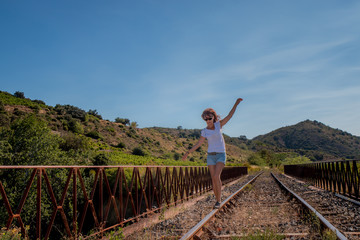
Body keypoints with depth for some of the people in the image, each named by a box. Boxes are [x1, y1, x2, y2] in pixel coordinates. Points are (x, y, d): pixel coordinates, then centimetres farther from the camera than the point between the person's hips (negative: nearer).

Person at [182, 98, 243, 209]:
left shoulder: (218, 125, 2)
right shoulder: (204, 131, 4)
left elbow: (229, 116, -5)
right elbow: (198, 144, 10)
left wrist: (236, 104, -14)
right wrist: (188, 152, 6)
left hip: (221, 155, -2)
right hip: (211, 156, 3)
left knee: (216, 176, -20)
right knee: (214, 179, 1)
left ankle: (218, 200, -12)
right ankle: (218, 201, 13)